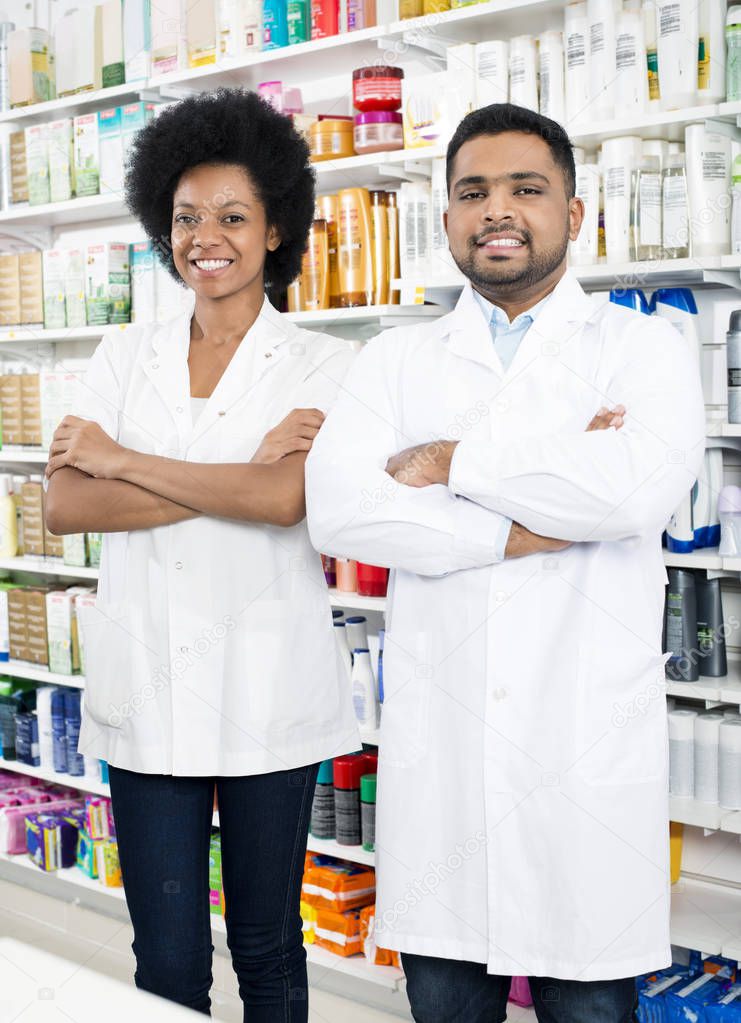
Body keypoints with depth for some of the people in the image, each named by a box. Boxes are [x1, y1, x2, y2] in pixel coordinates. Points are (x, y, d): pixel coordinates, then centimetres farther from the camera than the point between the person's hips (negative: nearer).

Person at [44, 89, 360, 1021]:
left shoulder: (322, 366, 0)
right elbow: (63, 506, -5)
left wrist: (120, 459, -9)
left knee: (267, 948, 12)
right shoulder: (123, 357, 9)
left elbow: (288, 498, -18)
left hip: (267, 691, -2)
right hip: (142, 690, 2)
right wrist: (239, 475, -13)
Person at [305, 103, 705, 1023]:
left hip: (588, 752, -2)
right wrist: (516, 531, -12)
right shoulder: (395, 362, 10)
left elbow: (640, 487, -17)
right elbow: (338, 509, -7)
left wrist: (450, 462, -8)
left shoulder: (640, 348, 5)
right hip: (437, 749, 2)